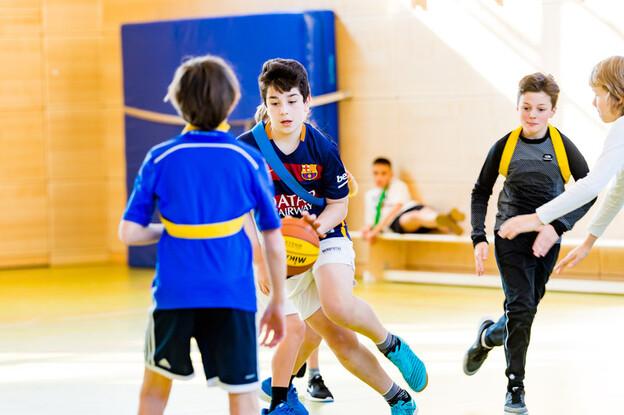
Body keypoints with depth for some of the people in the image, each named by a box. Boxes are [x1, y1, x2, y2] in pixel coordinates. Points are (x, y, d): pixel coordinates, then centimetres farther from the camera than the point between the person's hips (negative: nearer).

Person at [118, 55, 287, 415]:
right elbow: (274, 242, 3)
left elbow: (129, 233, 0)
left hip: (174, 292, 1)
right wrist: (278, 303, 12)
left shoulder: (160, 159, 2)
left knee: (156, 385, 22)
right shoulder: (249, 160, 1)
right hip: (233, 294, -1)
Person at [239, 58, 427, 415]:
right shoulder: (247, 148, -12)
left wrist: (319, 224, -23)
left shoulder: (322, 148, -11)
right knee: (340, 339, -3)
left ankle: (391, 345, -3)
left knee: (338, 306, -32)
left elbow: (339, 205, -2)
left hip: (326, 237, -1)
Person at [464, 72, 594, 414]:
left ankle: (488, 336, 42)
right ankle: (515, 387, -3)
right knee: (520, 308, -12)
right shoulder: (505, 146, -5)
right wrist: (479, 239, -5)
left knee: (525, 310, 9)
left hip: (547, 239, 2)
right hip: (511, 236, -2)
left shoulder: (563, 146, -7)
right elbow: (481, 193, 5)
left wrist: (558, 226, -17)